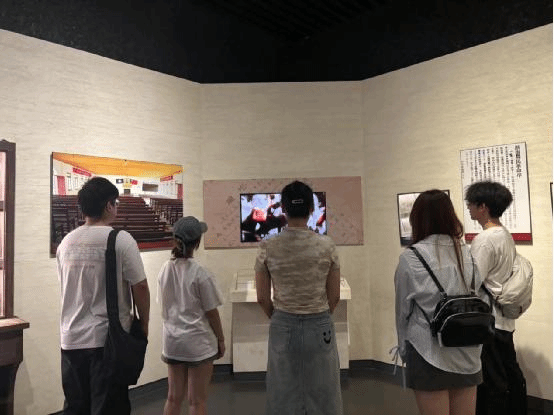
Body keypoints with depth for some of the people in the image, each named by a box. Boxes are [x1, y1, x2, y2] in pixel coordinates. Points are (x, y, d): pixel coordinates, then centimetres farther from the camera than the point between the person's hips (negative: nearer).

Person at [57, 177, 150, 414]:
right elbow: (140, 287, -12)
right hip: (108, 339, -5)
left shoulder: (66, 242, 4)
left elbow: (68, 286, 13)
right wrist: (144, 324, 1)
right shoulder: (120, 239, -13)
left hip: (71, 339, 6)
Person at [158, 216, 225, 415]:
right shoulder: (200, 273, -18)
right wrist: (221, 340, 1)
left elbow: (165, 307, 7)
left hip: (172, 341, 5)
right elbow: (211, 312, -11)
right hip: (198, 342, -5)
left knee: (174, 398, 17)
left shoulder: (165, 270, -3)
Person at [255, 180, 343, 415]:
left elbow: (263, 298, -3)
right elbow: (334, 296, -2)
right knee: (322, 396, 15)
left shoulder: (268, 248, -9)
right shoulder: (326, 245, -9)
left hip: (283, 328, 1)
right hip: (320, 328, 0)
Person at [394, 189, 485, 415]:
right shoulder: (469, 254, 0)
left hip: (429, 354, -4)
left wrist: (404, 349, 11)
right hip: (468, 354, 4)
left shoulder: (411, 257, -13)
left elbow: (403, 309, -4)